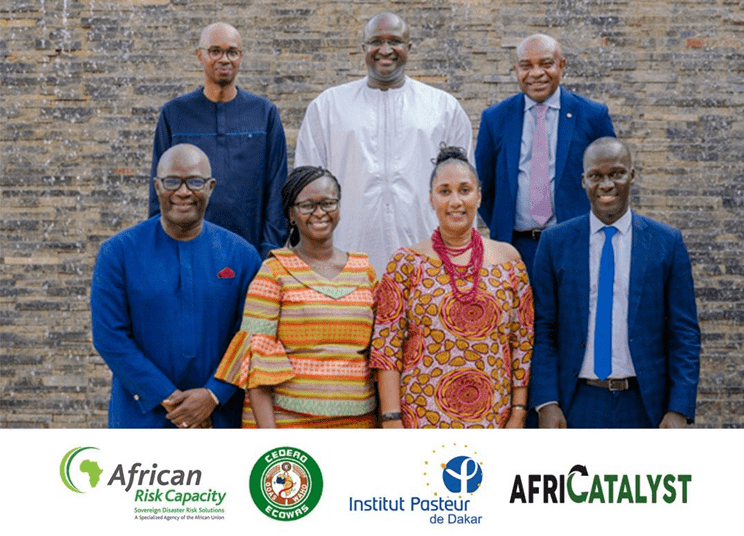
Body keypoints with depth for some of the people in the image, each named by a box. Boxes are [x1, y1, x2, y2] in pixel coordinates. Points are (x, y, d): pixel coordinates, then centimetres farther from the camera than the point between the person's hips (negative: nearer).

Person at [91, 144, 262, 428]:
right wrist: (168, 399, -11)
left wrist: (213, 395, -12)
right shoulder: (118, 252, -1)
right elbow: (109, 337, -6)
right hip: (142, 419, -1)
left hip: (218, 418, 1)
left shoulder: (241, 255, 3)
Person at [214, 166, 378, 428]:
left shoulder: (364, 269, 12)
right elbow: (257, 358, -6)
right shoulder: (274, 272, -1)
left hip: (356, 421, 4)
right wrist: (269, 441, -13)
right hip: (286, 421, -3)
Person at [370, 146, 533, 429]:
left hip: (492, 420, 2)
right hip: (422, 419, -2)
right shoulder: (407, 263, 0)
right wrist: (392, 421, -9)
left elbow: (523, 342, 8)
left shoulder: (508, 260, 7)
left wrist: (518, 414, 3)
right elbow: (385, 347, -3)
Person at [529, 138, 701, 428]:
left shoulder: (667, 243, 1)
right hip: (578, 405, 0)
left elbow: (685, 333, 0)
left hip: (644, 404, 0)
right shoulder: (555, 242, 2)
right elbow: (543, 329, 1)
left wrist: (679, 409, -8)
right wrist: (546, 402, -8)